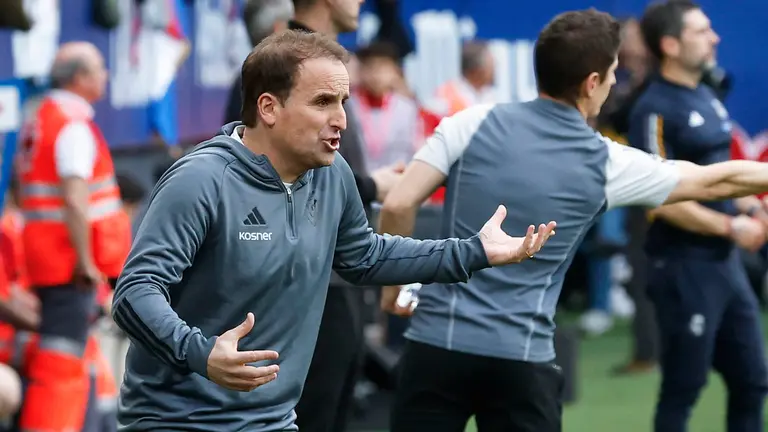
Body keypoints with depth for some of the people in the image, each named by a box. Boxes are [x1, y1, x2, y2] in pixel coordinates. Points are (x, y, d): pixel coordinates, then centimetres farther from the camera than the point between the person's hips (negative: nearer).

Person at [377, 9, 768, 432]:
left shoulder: (474, 123, 0)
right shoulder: (605, 163, 2)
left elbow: (398, 205, -5)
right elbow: (714, 182, 15)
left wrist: (394, 282, 10)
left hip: (436, 343, 1)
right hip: (522, 359, -1)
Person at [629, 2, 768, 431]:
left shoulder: (709, 97, 12)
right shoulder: (656, 109, -14)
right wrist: (731, 226, -18)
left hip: (726, 262, 9)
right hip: (684, 267, -9)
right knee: (683, 389, -1)